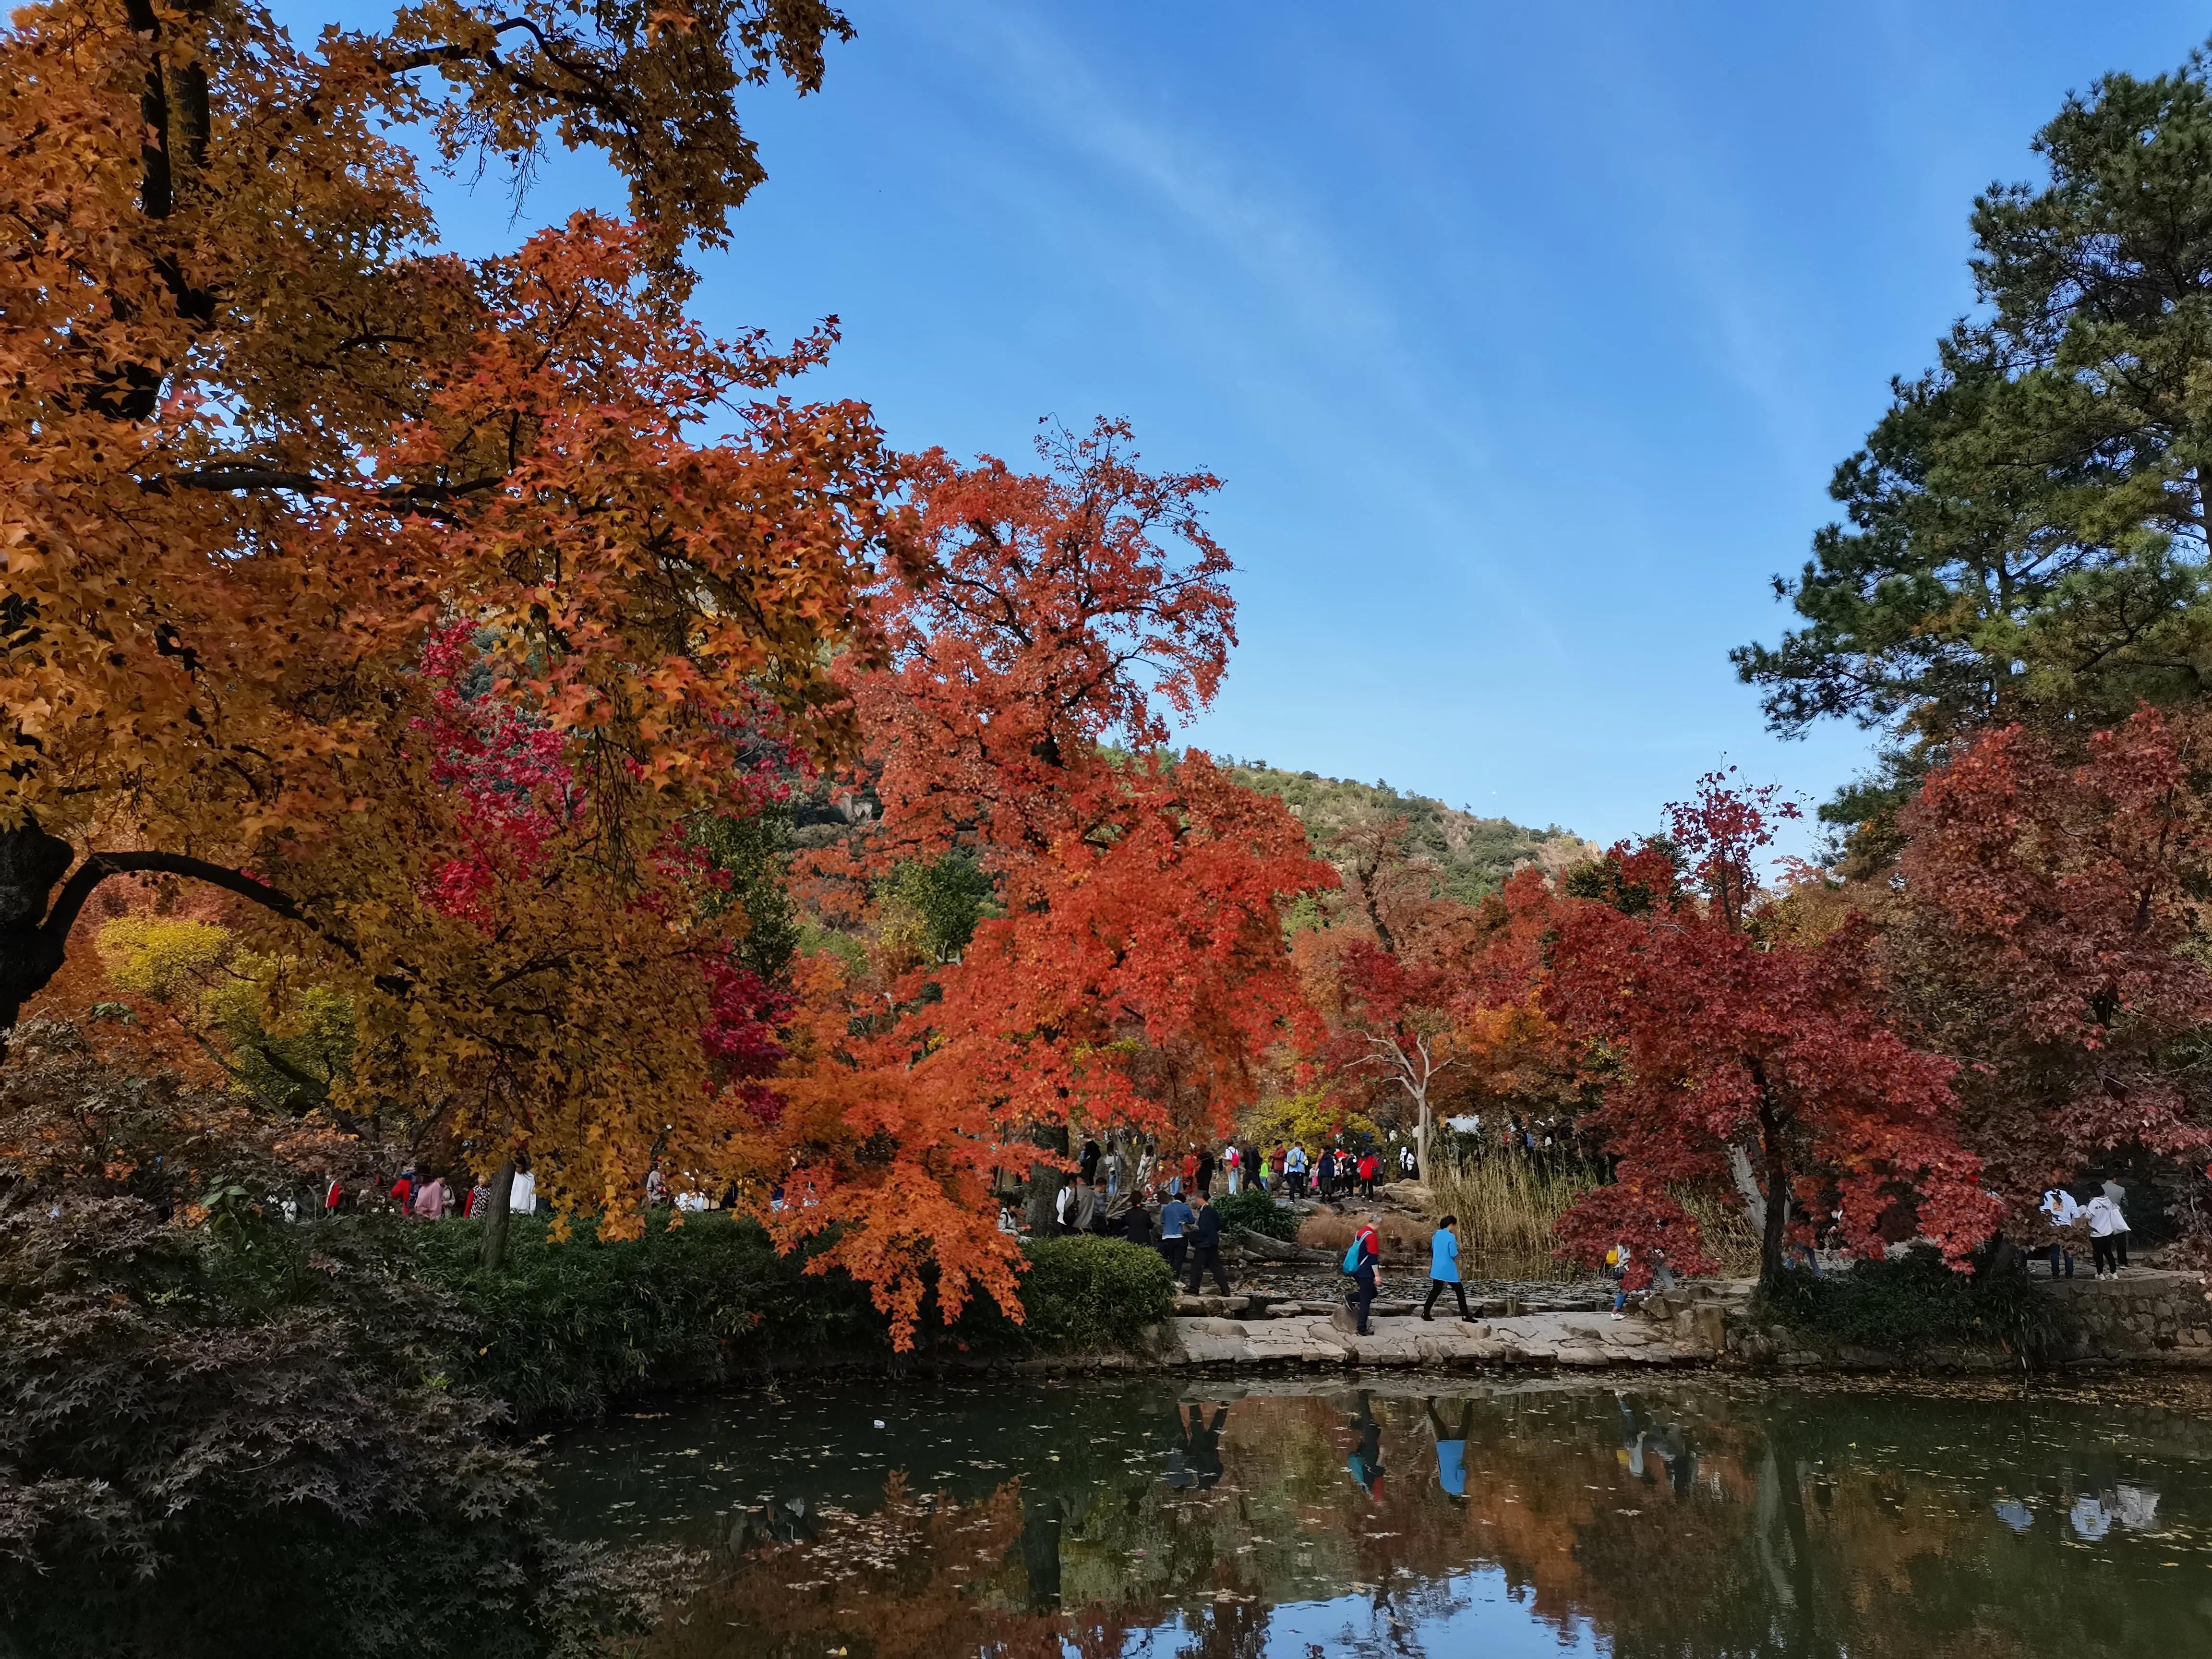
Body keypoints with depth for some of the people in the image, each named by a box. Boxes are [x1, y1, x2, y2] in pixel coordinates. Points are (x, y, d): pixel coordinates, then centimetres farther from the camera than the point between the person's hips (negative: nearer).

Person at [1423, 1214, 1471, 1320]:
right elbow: (1454, 1254, -16)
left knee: (1436, 1290, 13)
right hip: (1449, 1269, -6)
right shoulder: (1451, 1237, -17)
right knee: (1459, 1291, 7)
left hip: (1437, 1268, 6)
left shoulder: (1436, 1234, 4)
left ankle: (1426, 1313, 7)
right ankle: (1465, 1315, 8)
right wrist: (1457, 1248, 3)